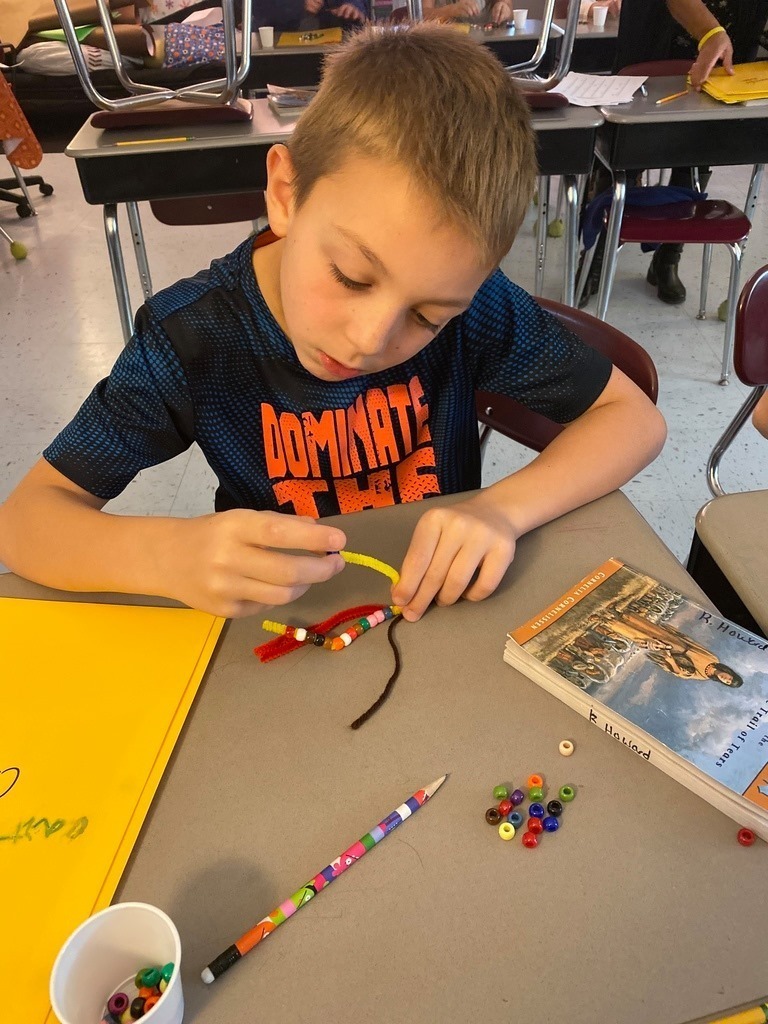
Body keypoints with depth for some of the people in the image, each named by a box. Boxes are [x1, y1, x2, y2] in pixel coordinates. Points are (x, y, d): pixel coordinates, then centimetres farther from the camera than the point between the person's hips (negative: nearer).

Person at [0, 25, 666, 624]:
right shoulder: (192, 338, -18)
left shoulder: (472, 307, -15)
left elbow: (636, 418, -8)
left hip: (448, 616, 1)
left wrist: (504, 509, -25)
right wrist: (168, 555, -33)